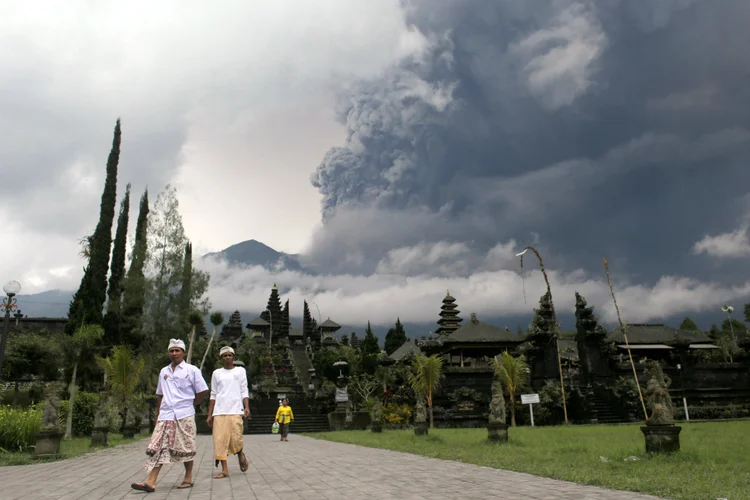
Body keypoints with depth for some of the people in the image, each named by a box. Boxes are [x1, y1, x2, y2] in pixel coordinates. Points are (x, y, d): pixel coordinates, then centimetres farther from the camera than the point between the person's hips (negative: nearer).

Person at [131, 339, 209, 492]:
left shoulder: (192, 370, 0)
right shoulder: (164, 371, 13)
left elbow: (203, 391, 1)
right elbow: (160, 395, 19)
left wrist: (190, 405, 6)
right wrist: (158, 414, 16)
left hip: (184, 416, -4)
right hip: (165, 416, 4)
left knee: (185, 448, 3)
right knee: (157, 447, -5)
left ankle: (188, 478, 15)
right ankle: (151, 482, -7)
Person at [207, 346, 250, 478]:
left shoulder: (240, 370, 10)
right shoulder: (216, 373, 13)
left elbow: (244, 391, 6)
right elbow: (213, 395, 14)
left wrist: (247, 407, -8)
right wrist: (209, 415, 9)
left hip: (235, 410, -2)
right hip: (219, 412, 2)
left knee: (236, 439, -10)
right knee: (220, 440, -4)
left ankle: (241, 454, 22)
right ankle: (224, 470, 3)